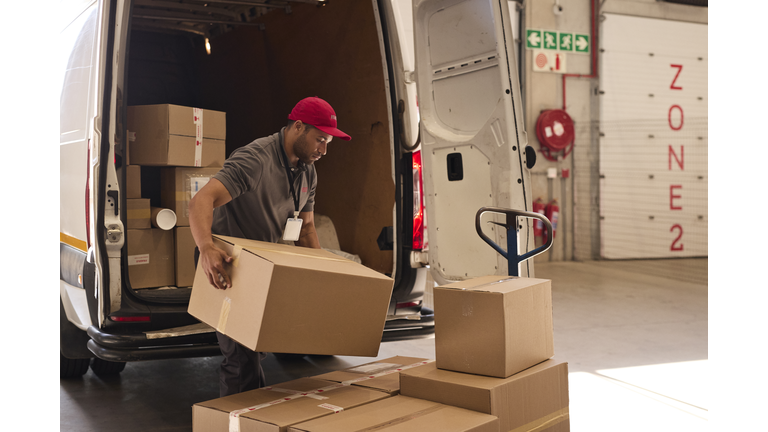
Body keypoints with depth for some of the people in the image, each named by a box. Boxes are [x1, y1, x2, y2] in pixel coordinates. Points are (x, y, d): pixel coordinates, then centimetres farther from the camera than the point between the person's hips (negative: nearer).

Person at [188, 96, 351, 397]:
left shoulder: (307, 172, 1)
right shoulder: (255, 159, -28)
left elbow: (306, 227, 10)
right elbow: (201, 201, -40)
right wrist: (206, 248, -59)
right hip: (224, 265, -8)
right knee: (243, 357, -9)